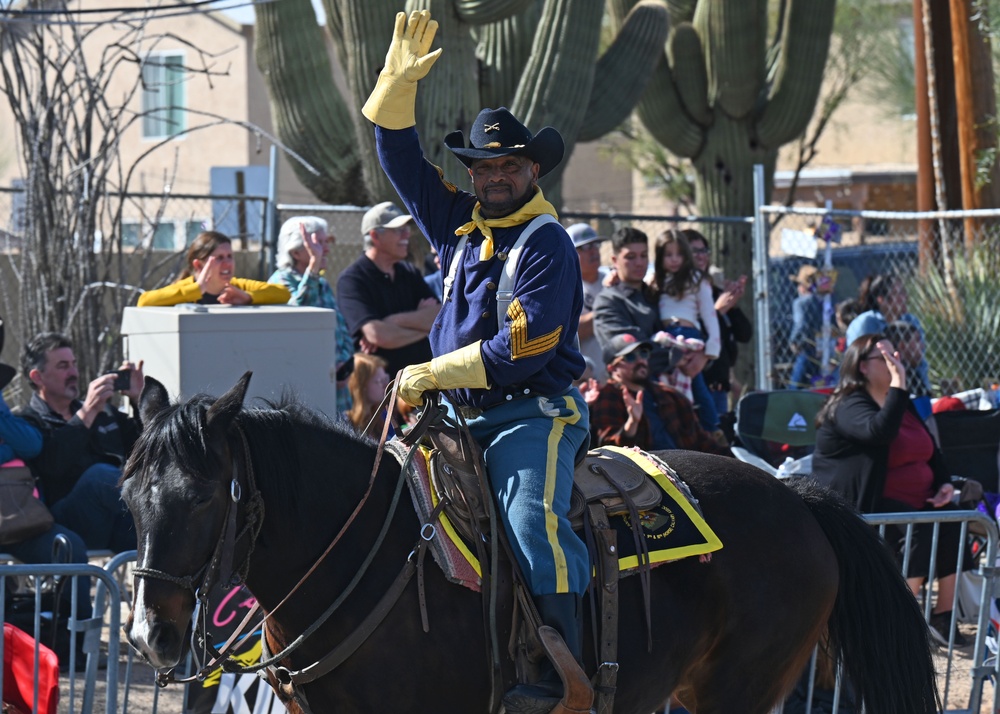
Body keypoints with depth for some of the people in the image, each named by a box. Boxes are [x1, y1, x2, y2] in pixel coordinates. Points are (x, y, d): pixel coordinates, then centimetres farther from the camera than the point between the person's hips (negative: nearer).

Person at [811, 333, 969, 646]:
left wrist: (945, 483, 5)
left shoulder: (899, 402, 18)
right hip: (866, 506, -8)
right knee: (921, 529, -32)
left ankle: (944, 615, -14)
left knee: (953, 523, -18)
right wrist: (898, 382, -29)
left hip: (917, 502, 8)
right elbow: (880, 431, -33)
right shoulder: (849, 406, -11)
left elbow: (931, 450, 24)